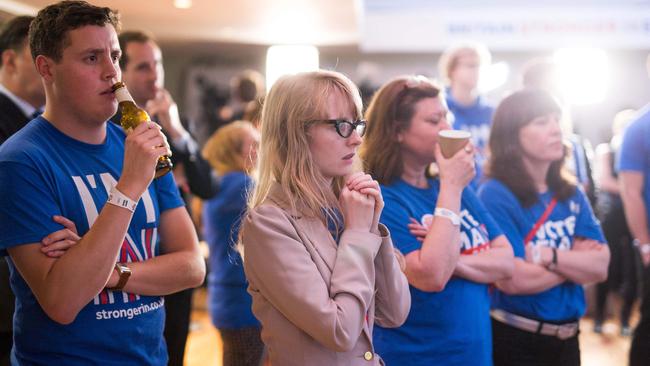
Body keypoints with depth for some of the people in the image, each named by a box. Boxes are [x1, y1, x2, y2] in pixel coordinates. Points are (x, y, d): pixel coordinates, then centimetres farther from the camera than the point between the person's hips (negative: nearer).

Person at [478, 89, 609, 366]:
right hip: (514, 340, -6)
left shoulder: (571, 194, 5)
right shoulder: (495, 195, -15)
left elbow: (600, 266, -4)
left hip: (567, 338, 6)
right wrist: (576, 261, -8)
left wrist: (548, 256, -21)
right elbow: (514, 279, -23)